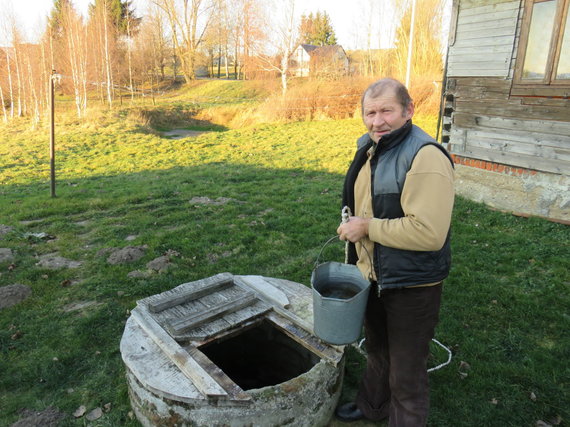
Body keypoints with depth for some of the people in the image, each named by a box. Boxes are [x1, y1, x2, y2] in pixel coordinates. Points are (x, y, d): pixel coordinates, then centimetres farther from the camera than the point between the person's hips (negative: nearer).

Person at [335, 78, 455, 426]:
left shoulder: (426, 157, -25)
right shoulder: (370, 148, 4)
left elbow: (428, 232, -32)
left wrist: (367, 227, -24)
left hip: (411, 285, -9)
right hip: (375, 275, 9)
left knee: (406, 371, 10)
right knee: (377, 350, 29)